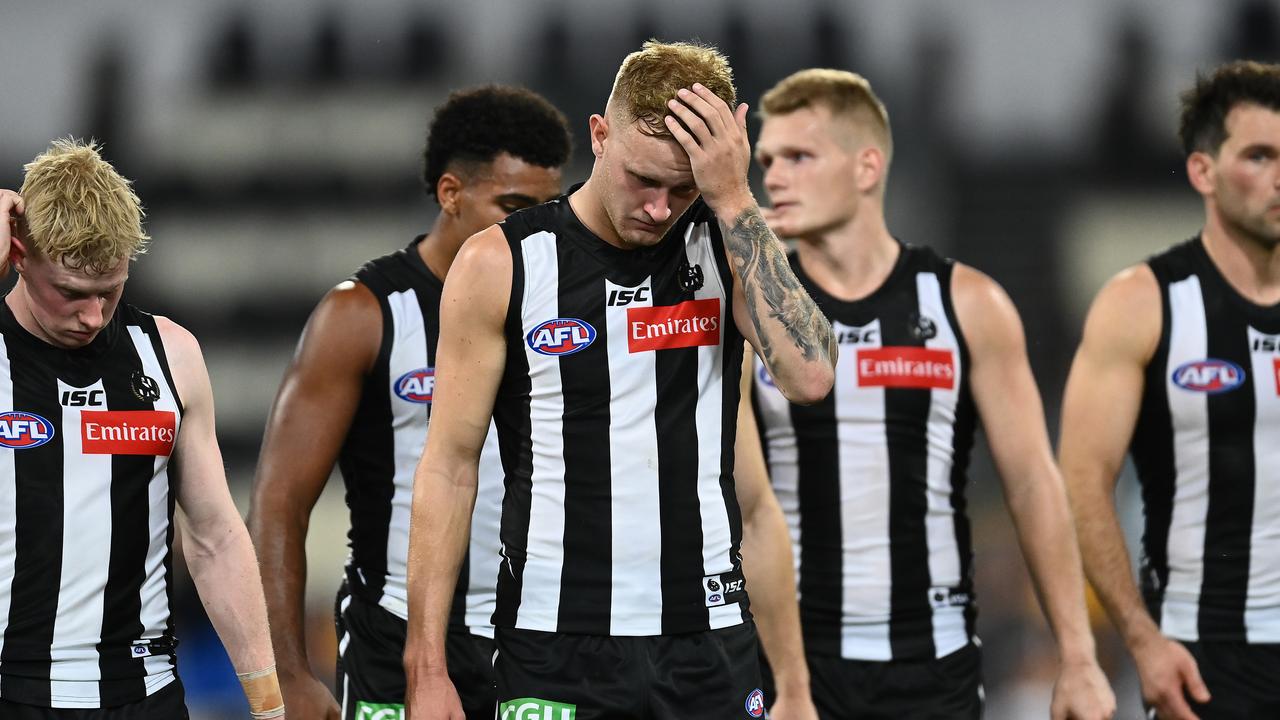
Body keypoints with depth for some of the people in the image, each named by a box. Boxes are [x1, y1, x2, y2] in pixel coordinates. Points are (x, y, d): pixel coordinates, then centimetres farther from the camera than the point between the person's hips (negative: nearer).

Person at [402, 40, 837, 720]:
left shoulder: (729, 247, 4)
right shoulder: (502, 264, -2)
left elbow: (809, 375, -14)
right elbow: (449, 467, -1)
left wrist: (733, 202, -15)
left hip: (709, 644, 2)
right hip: (554, 654, -2)